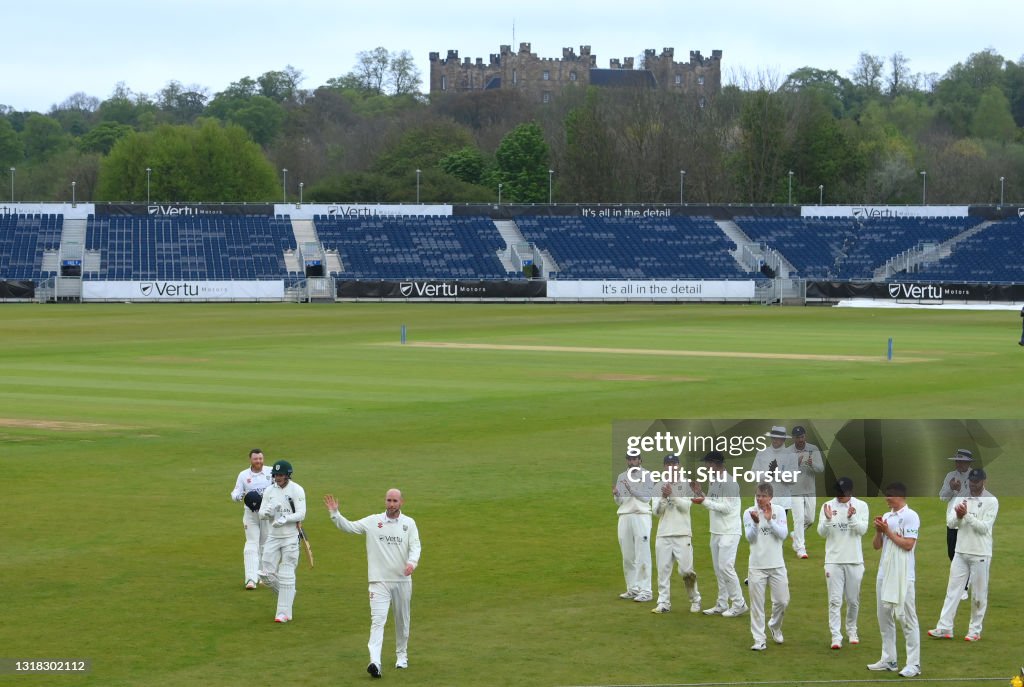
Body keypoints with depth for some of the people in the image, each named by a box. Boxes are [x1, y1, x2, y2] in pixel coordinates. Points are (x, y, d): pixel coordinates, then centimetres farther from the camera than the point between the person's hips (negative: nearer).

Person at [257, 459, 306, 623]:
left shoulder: (297, 490, -8)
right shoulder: (269, 491, 5)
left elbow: (301, 514, -15)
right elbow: (261, 514, 2)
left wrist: (285, 518, -30)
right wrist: (270, 511, -20)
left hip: (291, 537, -5)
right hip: (273, 536, 5)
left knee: (286, 575, -4)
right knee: (266, 573, 2)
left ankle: (284, 612, 1)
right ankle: (288, 594, 27)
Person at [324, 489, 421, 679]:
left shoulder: (409, 523, 3)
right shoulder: (372, 521, 2)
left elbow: (415, 546, -6)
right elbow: (348, 527, 0)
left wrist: (412, 562, -26)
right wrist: (334, 513, -16)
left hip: (403, 580, 2)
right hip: (379, 580, -2)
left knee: (402, 620, 15)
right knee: (377, 620, -13)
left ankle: (402, 655, 33)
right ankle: (375, 662, -24)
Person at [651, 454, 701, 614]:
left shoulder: (686, 485, 4)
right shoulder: (659, 486, 10)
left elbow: (685, 506, -8)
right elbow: (656, 511, 2)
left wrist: (672, 496, -19)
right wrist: (664, 497, -14)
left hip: (682, 535, -3)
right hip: (663, 534, 3)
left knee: (686, 570, -5)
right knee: (663, 570, 1)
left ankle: (695, 600, 11)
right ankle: (663, 603, 5)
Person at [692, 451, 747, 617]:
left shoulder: (729, 482, -16)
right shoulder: (712, 481, 12)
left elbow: (726, 507, -22)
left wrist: (704, 501, -22)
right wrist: (699, 492, 4)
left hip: (729, 532, -9)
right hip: (716, 532, 9)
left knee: (726, 567, -11)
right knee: (718, 569, 10)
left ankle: (739, 604, -2)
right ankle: (722, 605, 15)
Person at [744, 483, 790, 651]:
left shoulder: (779, 512, 2)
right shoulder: (749, 513, -2)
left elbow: (783, 534, -10)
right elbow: (750, 538, -11)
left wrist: (769, 520, -20)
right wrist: (756, 523, -28)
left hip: (777, 566, 1)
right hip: (757, 566, -1)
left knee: (782, 601, 6)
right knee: (757, 605, 0)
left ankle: (775, 626, 34)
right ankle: (759, 640, 4)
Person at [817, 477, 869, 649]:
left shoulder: (861, 506, -1)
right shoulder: (828, 506, 0)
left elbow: (863, 530, -10)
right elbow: (821, 532, -4)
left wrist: (851, 518, -28)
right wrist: (828, 519, -23)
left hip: (854, 561, 1)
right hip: (833, 560, -1)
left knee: (853, 600, 11)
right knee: (835, 600, -4)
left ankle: (851, 631, 29)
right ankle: (836, 636, -5)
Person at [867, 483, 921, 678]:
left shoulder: (910, 516, -8)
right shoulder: (886, 517, 15)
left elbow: (908, 544, -17)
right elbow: (876, 546, 16)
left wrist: (888, 532, -12)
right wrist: (878, 531, -2)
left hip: (902, 577, -8)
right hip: (884, 574, 8)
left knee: (906, 618, -7)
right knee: (884, 617, 12)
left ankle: (914, 663, -6)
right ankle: (888, 659, 19)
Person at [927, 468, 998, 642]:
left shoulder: (991, 501, -7)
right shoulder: (961, 498, 8)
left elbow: (984, 528, -14)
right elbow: (950, 523, 2)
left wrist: (967, 515, -23)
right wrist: (958, 516, -19)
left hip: (980, 555, -5)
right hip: (960, 552, 5)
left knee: (979, 594, 2)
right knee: (952, 590, 2)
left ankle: (975, 630, 10)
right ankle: (944, 628, 1)